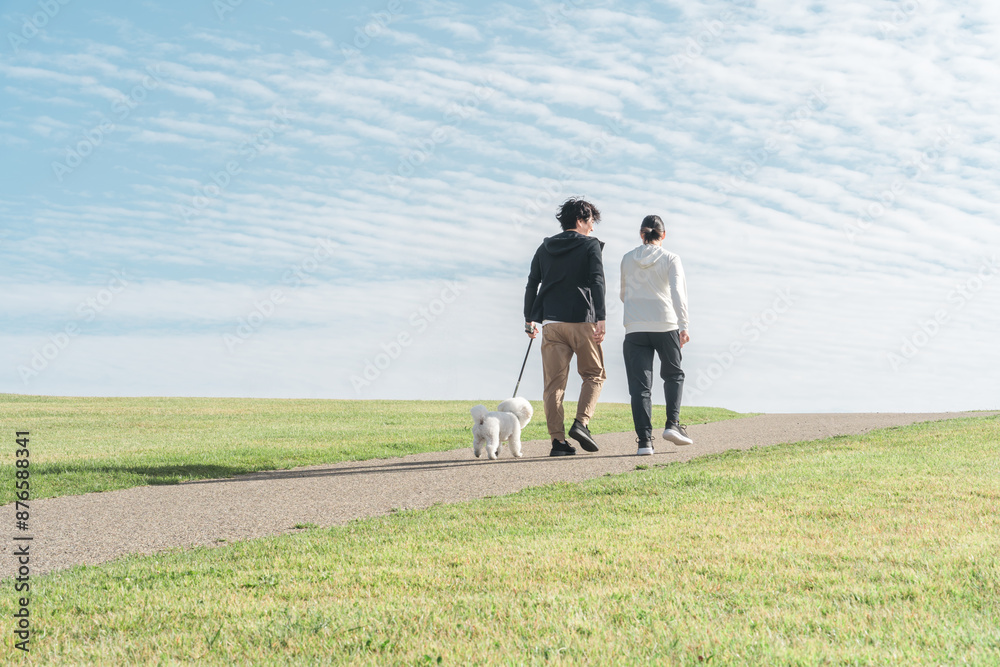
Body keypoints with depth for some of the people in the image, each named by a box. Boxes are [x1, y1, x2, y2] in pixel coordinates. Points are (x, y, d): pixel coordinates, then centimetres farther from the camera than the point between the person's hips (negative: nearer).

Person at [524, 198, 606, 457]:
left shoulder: (544, 248, 15)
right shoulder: (590, 245, 2)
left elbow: (532, 284, 14)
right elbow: (597, 282, -10)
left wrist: (529, 319, 21)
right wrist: (601, 319, -14)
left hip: (551, 322, 3)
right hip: (582, 320, -3)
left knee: (554, 383, 3)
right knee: (594, 375, 12)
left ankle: (558, 440, -3)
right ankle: (581, 423, -8)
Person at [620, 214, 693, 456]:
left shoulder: (628, 259, 8)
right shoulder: (670, 259, 0)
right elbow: (678, 292, -13)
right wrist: (683, 325, -16)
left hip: (635, 329, 1)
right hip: (666, 326, -1)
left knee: (639, 384, 1)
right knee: (673, 375, 20)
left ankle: (644, 440, -7)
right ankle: (672, 424, 4)